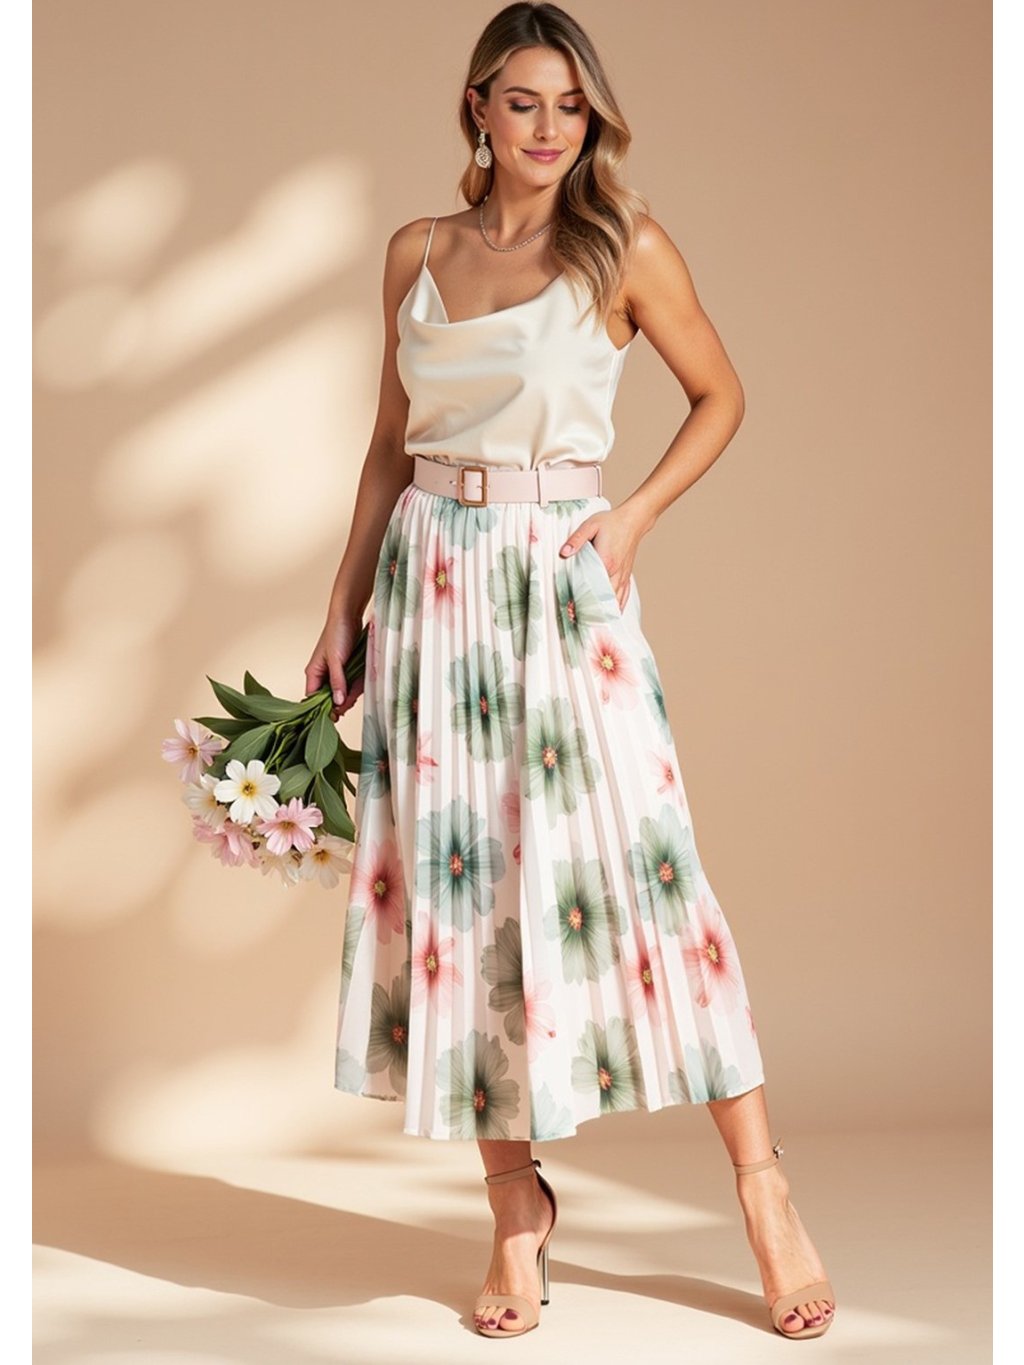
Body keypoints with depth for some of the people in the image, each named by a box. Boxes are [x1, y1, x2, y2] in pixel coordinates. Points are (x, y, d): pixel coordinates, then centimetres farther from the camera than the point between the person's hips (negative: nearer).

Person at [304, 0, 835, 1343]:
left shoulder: (624, 247, 0)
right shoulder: (417, 254, 10)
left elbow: (720, 395, 8)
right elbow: (392, 442, 15)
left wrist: (635, 516, -7)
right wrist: (342, 613, 13)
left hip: (563, 579, -3)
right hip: (432, 580, 4)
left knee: (632, 867, -7)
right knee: (458, 884, 3)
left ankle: (764, 1192, 5)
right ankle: (517, 1212, 14)